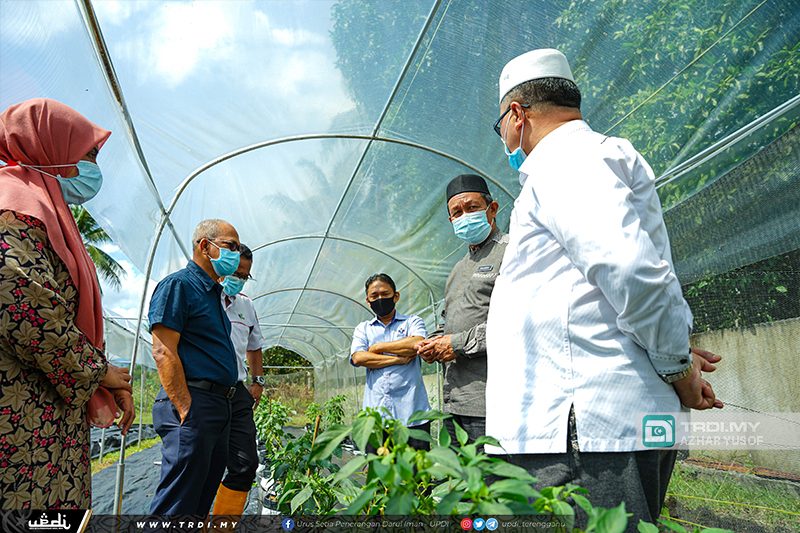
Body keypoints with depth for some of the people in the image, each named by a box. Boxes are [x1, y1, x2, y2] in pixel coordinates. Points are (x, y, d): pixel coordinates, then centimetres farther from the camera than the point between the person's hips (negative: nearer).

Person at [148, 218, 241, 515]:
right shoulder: (178, 285, -8)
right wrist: (187, 411, -20)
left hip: (221, 407, 10)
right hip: (194, 403, -10)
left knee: (202, 501, 15)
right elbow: (163, 352, -16)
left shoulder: (213, 292, 20)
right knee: (177, 505, -6)